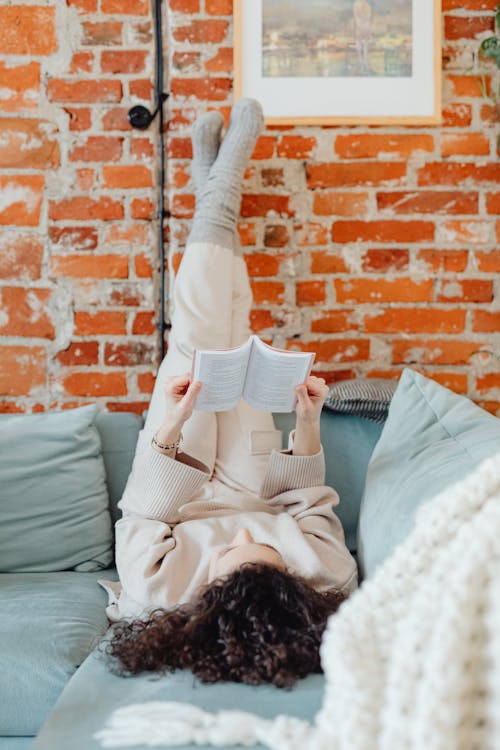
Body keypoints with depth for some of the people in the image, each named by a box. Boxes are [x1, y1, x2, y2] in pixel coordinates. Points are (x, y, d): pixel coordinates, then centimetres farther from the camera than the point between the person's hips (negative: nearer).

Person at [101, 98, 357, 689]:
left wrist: (168, 432, -34)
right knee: (233, 341, 5)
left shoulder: (162, 591, -47)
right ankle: (221, 186, 26)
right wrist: (309, 426, -27)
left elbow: (141, 519, -25)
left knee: (197, 343, 0)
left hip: (184, 500, -1)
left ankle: (216, 195, 25)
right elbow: (311, 504, -18)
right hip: (251, 493, 1)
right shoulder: (327, 577, -42)